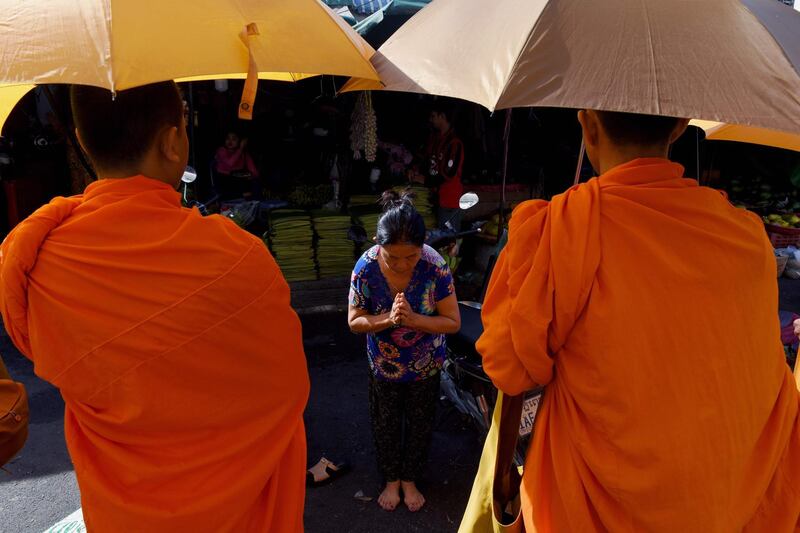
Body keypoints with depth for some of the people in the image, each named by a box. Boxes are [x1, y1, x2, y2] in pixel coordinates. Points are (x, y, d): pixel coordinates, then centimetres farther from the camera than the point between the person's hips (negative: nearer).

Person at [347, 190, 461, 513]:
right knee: (385, 424, 20)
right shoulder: (366, 268, -26)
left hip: (425, 365, 0)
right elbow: (354, 322, -16)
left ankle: (409, 479, 46)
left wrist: (413, 319, -36)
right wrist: (388, 319, -34)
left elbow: (453, 322, -20)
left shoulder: (435, 266, -29)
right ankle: (391, 479, 46)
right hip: (383, 364, 0)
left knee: (420, 424, 20)